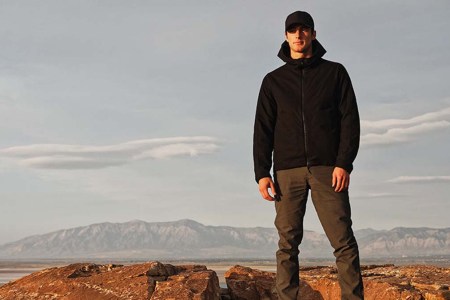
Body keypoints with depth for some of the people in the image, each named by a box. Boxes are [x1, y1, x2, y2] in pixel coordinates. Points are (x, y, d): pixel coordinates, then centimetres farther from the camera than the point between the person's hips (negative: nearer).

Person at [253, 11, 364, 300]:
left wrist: (344, 163, -9)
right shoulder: (273, 80, 14)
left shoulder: (334, 72, 11)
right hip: (288, 171, 1)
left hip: (328, 169, -1)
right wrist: (262, 172, -2)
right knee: (287, 244, 0)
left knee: (343, 241, -6)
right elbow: (263, 130, 9)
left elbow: (350, 120, 3)